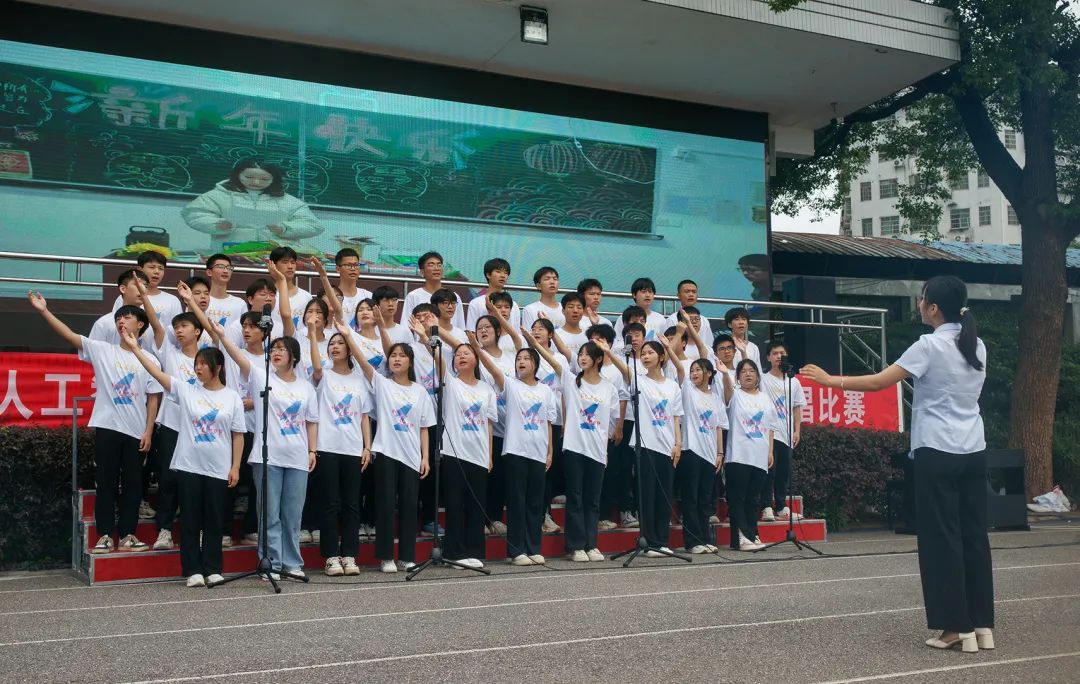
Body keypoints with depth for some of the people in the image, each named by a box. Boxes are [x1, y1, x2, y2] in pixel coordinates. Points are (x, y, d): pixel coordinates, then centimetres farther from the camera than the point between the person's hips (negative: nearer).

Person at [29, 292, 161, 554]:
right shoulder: (102, 350, 5)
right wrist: (44, 311, -16)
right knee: (106, 481, 3)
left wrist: (148, 431, -2)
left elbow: (153, 398, 4)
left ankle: (127, 535, 13)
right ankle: (105, 534, 9)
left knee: (132, 483, 5)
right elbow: (70, 336, -5)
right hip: (107, 427, 0)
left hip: (136, 432, 0)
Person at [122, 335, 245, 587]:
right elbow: (157, 373, -4)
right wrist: (134, 348, -12)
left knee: (213, 520, 6)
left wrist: (236, 467, -3)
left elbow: (238, 435, 2)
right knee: (190, 519, 3)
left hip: (218, 469, -1)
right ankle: (193, 570, 9)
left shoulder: (232, 397, 1)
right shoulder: (186, 389, 4)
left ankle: (212, 569, 13)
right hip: (188, 466, 1)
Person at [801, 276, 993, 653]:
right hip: (973, 451, 7)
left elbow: (878, 382, -13)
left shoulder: (930, 346, -10)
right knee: (974, 535, 9)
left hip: (938, 452, -7)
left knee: (942, 539, 0)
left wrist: (830, 380, -4)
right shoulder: (977, 346, 10)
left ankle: (957, 627, 2)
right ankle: (982, 625, 12)